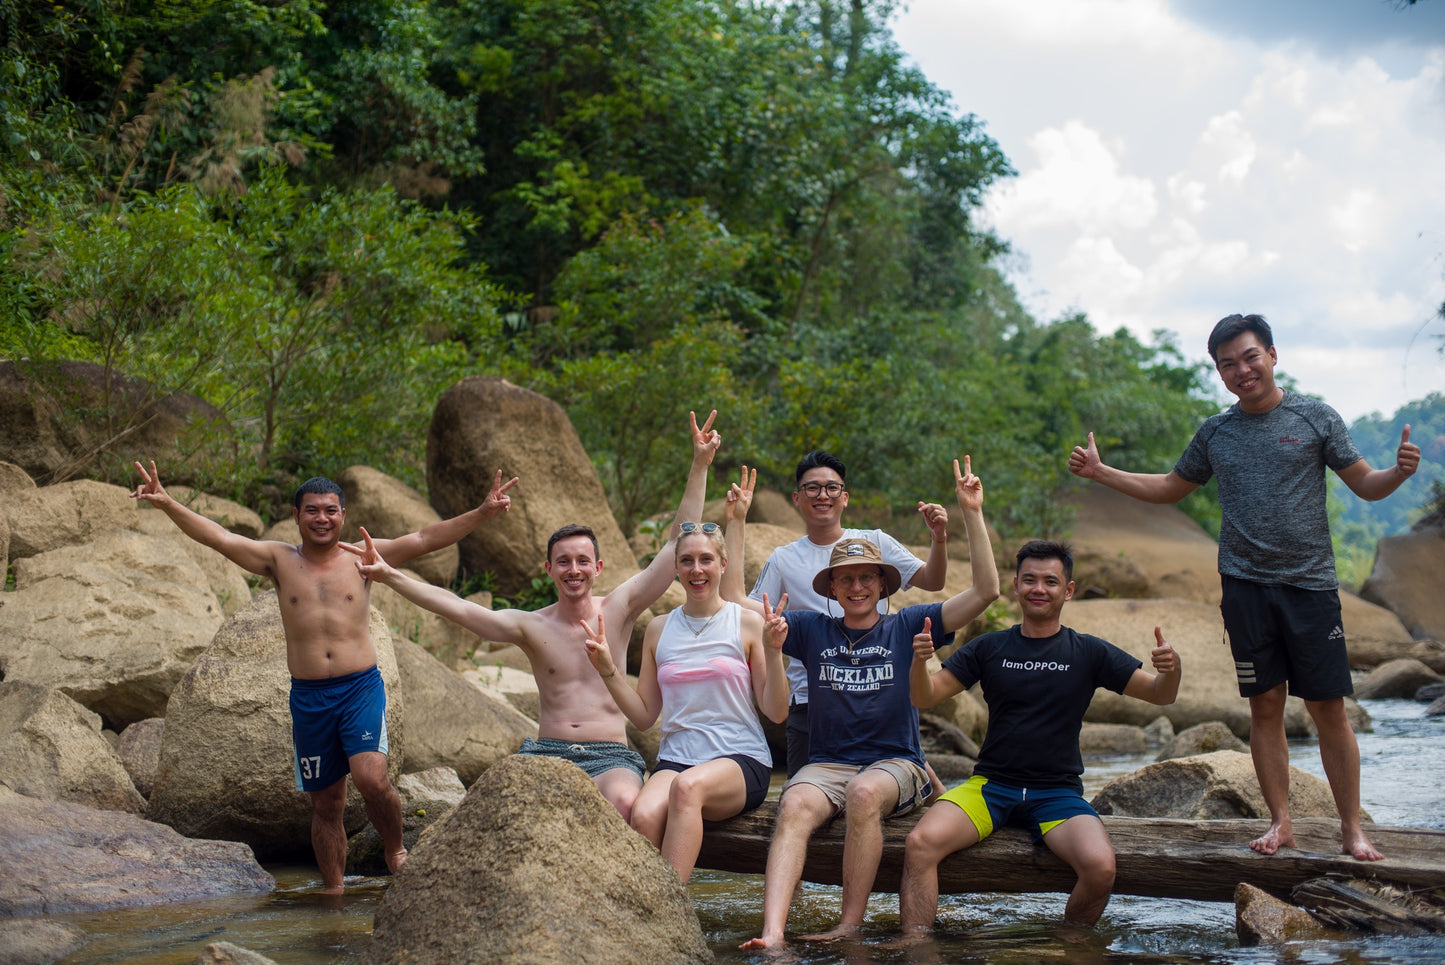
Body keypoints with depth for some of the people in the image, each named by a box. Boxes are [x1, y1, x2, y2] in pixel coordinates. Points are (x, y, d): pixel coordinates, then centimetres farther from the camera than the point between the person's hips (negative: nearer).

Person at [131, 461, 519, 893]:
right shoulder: (278, 560, 7)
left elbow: (424, 539, -3)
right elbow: (218, 537, -2)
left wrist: (483, 513, -14)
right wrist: (167, 504, -15)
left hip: (362, 687, -2)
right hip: (308, 696, 2)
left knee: (371, 779, -21)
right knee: (326, 802, 9)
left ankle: (396, 849, 6)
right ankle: (333, 889, 23)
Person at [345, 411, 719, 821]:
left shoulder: (618, 610, 5)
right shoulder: (531, 626, 6)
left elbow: (678, 547, 2)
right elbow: (456, 607, -1)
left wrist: (699, 466, -3)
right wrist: (390, 575, -11)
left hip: (609, 755, -1)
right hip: (546, 752, 1)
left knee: (623, 802, -37)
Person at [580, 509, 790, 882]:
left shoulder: (747, 624, 4)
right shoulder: (659, 630, 14)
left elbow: (777, 712, 1)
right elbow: (644, 715, 16)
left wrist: (773, 651, -12)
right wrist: (607, 670, 4)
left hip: (741, 760, -2)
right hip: (674, 758, 3)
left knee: (688, 785, -38)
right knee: (644, 816, -33)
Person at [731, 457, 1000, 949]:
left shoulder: (905, 626, 9)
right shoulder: (812, 630, 14)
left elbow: (985, 590, 2)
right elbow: (733, 600, 14)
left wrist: (972, 514, -5)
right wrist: (736, 522, 9)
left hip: (895, 764, -1)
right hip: (826, 764, 1)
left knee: (865, 792, -36)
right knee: (794, 805, -32)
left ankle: (851, 926, -30)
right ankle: (772, 935, -47)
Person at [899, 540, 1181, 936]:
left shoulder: (1089, 653, 7)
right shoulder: (989, 648, 8)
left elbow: (1161, 695, 5)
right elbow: (924, 697, 5)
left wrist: (1171, 668, -19)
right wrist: (919, 661, -17)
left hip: (1058, 792, -1)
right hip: (990, 784, 1)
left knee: (1100, 867, -29)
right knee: (920, 844, -27)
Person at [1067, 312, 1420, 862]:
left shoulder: (1314, 418, 3)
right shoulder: (1215, 433, 11)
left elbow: (1365, 485, 5)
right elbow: (1169, 488, 24)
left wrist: (1400, 472, -17)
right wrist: (1100, 473, 16)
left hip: (1310, 585, -2)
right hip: (1245, 586, 2)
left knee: (1328, 709, -1)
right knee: (1265, 706, 4)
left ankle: (1352, 827, 7)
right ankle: (1280, 822, 12)